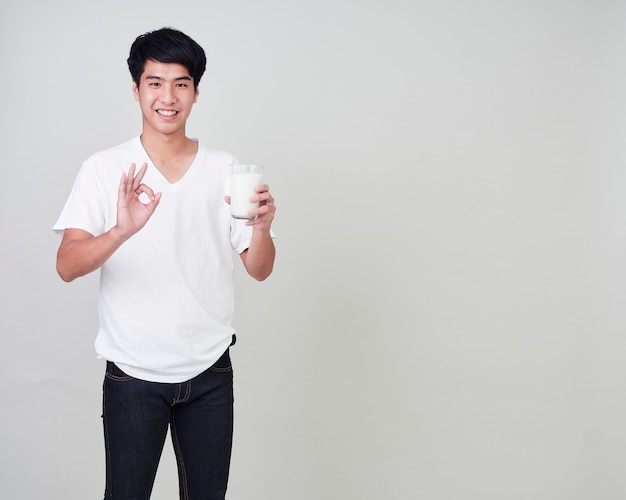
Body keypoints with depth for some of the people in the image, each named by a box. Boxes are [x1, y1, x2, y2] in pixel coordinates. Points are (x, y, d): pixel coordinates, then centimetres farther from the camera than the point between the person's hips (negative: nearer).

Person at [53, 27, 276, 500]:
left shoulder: (224, 169, 2)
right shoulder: (104, 169, -4)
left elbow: (259, 270, 0)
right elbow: (67, 266, -15)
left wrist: (262, 226, -22)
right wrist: (121, 231, -35)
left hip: (209, 371, 2)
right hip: (133, 372, -2)